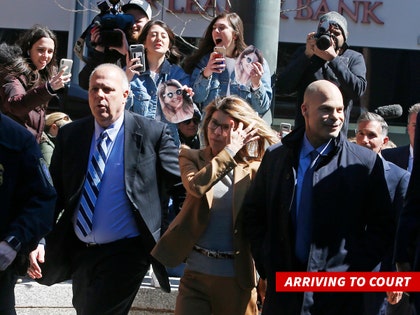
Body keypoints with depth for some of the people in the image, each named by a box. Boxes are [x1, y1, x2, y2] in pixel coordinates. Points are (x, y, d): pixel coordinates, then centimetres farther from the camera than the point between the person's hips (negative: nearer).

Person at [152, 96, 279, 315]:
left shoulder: (253, 169, 0)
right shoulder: (191, 157, 3)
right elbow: (197, 186, -20)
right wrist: (231, 150, -17)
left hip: (236, 279, 0)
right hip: (195, 274, 0)